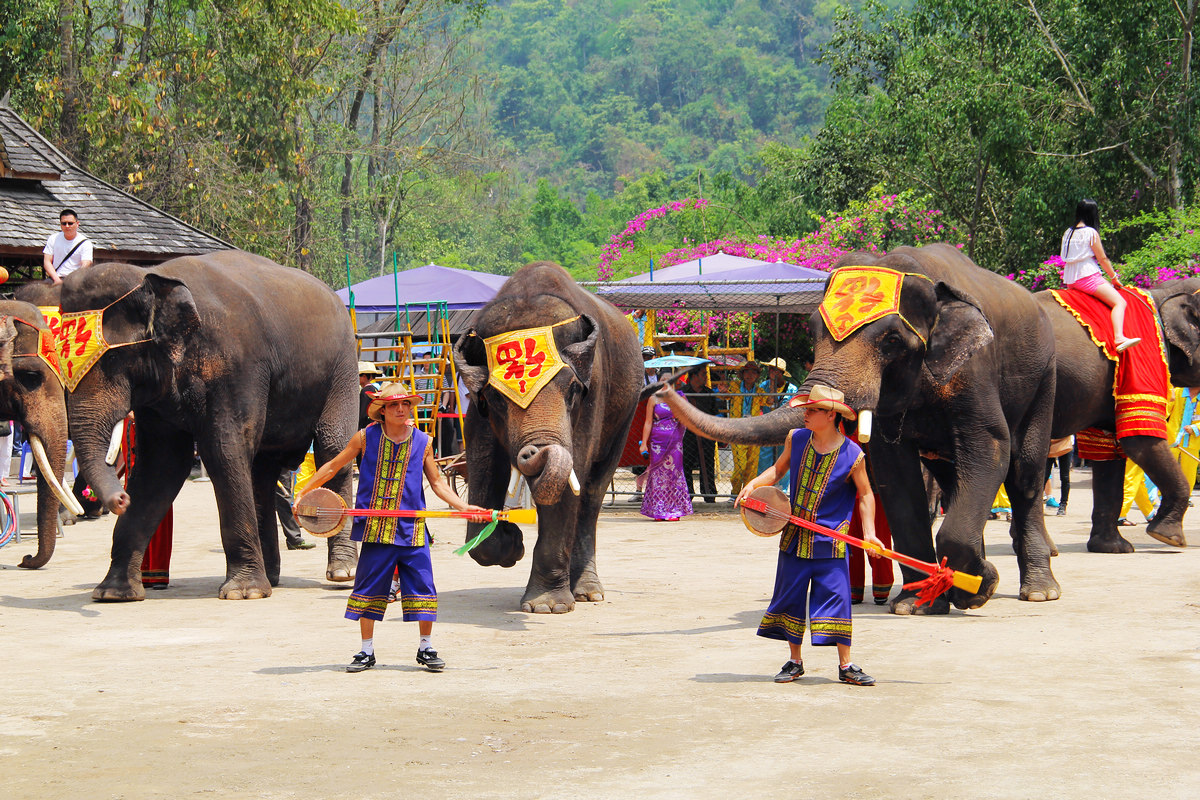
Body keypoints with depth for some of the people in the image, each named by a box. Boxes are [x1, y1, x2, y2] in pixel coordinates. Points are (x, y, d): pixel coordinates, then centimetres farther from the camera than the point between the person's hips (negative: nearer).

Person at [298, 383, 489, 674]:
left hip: (412, 529, 1)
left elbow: (437, 482, 14)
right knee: (368, 587, 3)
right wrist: (304, 495, 8)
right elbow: (332, 466, 11)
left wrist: (463, 506, 3)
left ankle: (426, 649, 12)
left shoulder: (422, 442, 6)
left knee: (423, 586, -2)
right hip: (375, 528, -1)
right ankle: (367, 652, 16)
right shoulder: (366, 438, 2)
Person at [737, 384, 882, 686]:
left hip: (830, 543, -4)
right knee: (790, 598, 7)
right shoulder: (796, 439, -1)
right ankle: (794, 662, 20)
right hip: (793, 537, 4)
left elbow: (865, 494, 1)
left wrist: (868, 531, -8)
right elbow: (778, 469, 15)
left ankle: (846, 666, 4)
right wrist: (753, 485, -2)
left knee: (837, 598, -6)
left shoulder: (852, 456, -11)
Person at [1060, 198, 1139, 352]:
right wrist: (1114, 277, 8)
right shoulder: (1091, 233, -7)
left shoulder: (1068, 232, 13)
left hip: (1070, 281, 8)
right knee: (1119, 302, -15)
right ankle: (1119, 338, -37)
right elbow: (1102, 259, -4)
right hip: (1088, 277, -8)